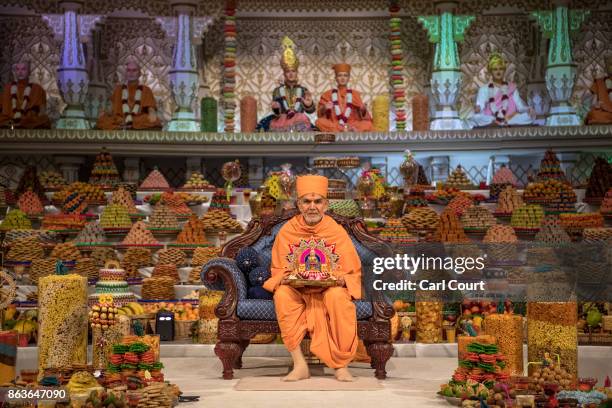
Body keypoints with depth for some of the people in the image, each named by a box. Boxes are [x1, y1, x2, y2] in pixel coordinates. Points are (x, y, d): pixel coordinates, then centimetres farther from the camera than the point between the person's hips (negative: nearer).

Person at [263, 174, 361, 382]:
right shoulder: (287, 231, 0)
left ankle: (341, 365, -21)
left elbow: (354, 273, 2)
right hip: (297, 291, 1)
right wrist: (282, 278, -15)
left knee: (338, 296, -34)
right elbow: (277, 270, 8)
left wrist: (343, 280, -21)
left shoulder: (337, 232, -3)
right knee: (282, 294, -31)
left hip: (329, 289, -1)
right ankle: (299, 364, -28)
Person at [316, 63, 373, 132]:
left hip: (351, 124, 0)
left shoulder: (354, 94, 11)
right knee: (319, 121, -30)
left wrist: (362, 109, -14)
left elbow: (364, 117, 7)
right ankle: (351, 130, -34)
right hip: (332, 124, 0)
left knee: (368, 124, -26)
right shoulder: (329, 94, 10)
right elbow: (320, 114, 5)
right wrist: (325, 108, -15)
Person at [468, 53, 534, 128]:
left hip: (510, 117, 2)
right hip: (489, 118, -2)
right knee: (475, 118, -34)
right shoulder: (484, 89, 11)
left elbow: (519, 105, 10)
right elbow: (480, 104, -5)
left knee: (530, 116, -24)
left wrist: (528, 109, -13)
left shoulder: (511, 88, 18)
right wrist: (477, 108, -31)